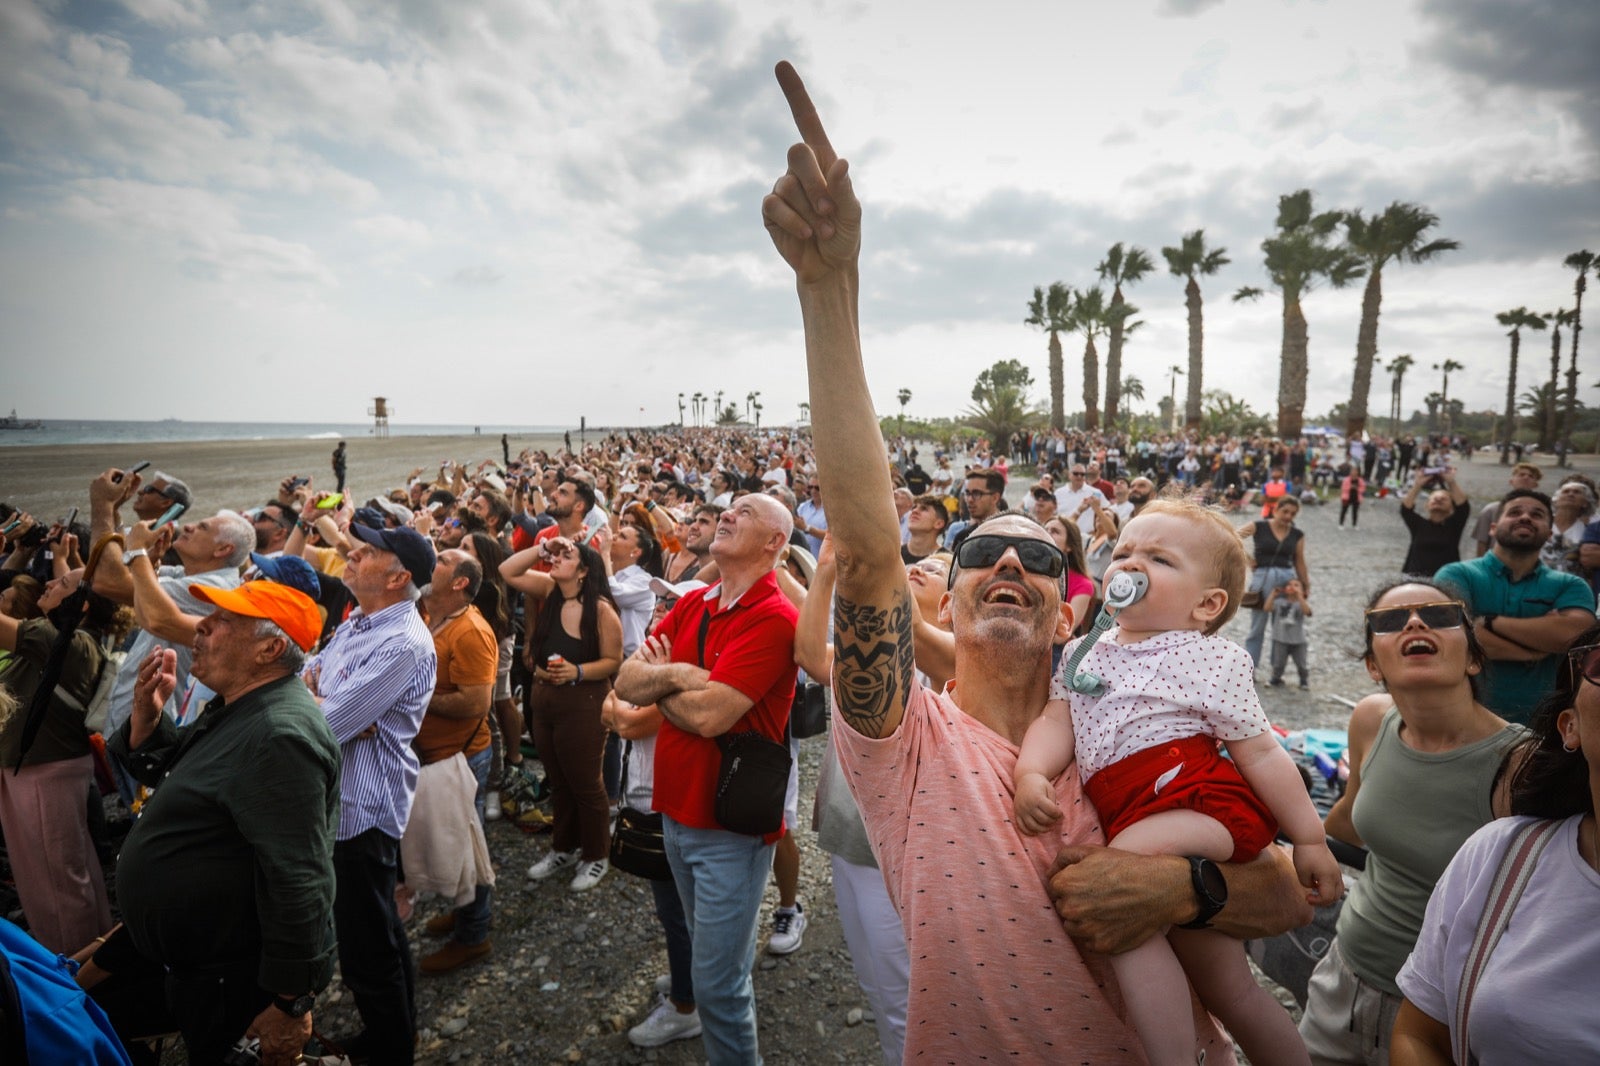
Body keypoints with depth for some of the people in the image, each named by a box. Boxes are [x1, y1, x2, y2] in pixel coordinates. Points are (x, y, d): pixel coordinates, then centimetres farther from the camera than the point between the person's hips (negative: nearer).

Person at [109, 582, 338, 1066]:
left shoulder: (279, 735, -30)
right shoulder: (239, 710, 5)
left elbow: (299, 883, -32)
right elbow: (159, 777, 18)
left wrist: (289, 1005, -26)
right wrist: (148, 713, -1)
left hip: (240, 977, -10)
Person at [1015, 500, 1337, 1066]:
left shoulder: (1211, 660, 0)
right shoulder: (1083, 652, 13)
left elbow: (1260, 751, 2)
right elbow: (1057, 720, 4)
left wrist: (1310, 839, 3)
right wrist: (1031, 773, -16)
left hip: (1203, 799, -6)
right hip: (1131, 816, 6)